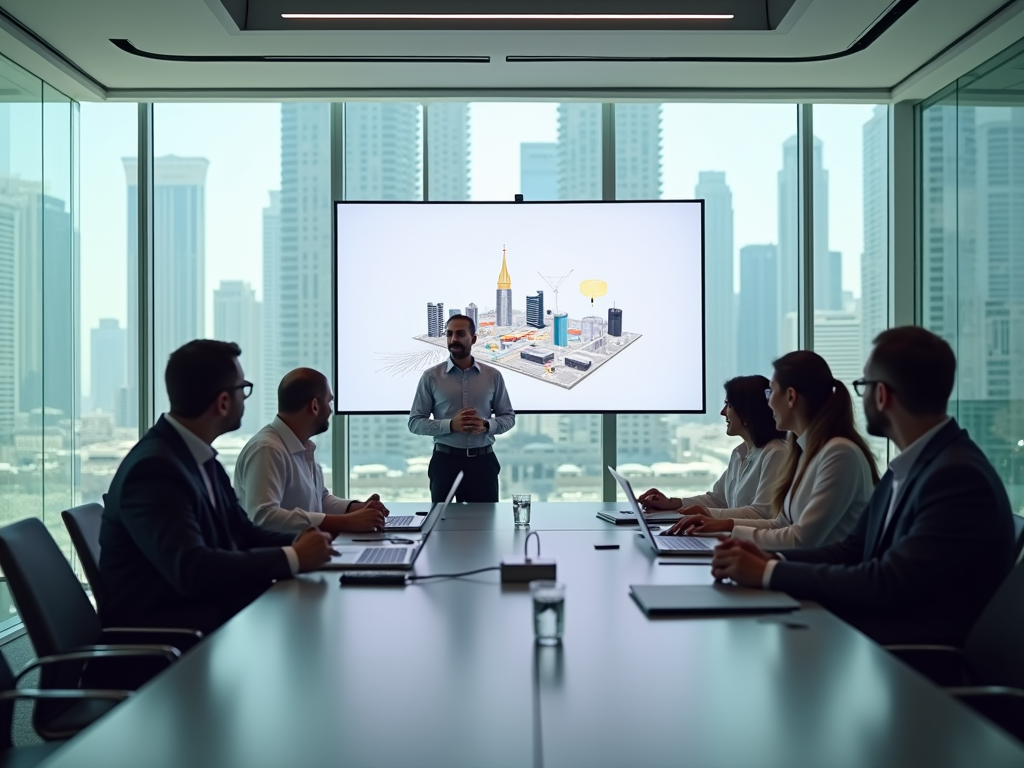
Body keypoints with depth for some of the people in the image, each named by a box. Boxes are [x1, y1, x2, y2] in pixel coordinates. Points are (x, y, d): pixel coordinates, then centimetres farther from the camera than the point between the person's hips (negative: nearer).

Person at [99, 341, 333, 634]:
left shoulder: (200, 457, 7)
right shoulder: (154, 468, -20)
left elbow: (242, 533, 12)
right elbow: (192, 570, -30)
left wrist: (296, 544, -7)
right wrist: (292, 557, -24)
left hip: (204, 608, 9)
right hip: (160, 630, -8)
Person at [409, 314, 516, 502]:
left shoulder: (493, 375, 4)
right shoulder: (431, 376, -1)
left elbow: (508, 417, 8)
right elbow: (415, 422, -2)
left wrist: (486, 425, -14)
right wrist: (451, 425, -18)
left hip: (483, 461, 1)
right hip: (445, 461, -1)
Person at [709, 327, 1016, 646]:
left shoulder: (959, 477, -20)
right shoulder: (907, 467, 10)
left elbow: (888, 584, -24)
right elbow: (853, 551, 11)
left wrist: (768, 573, -20)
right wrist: (770, 560, -6)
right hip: (876, 640, 8)